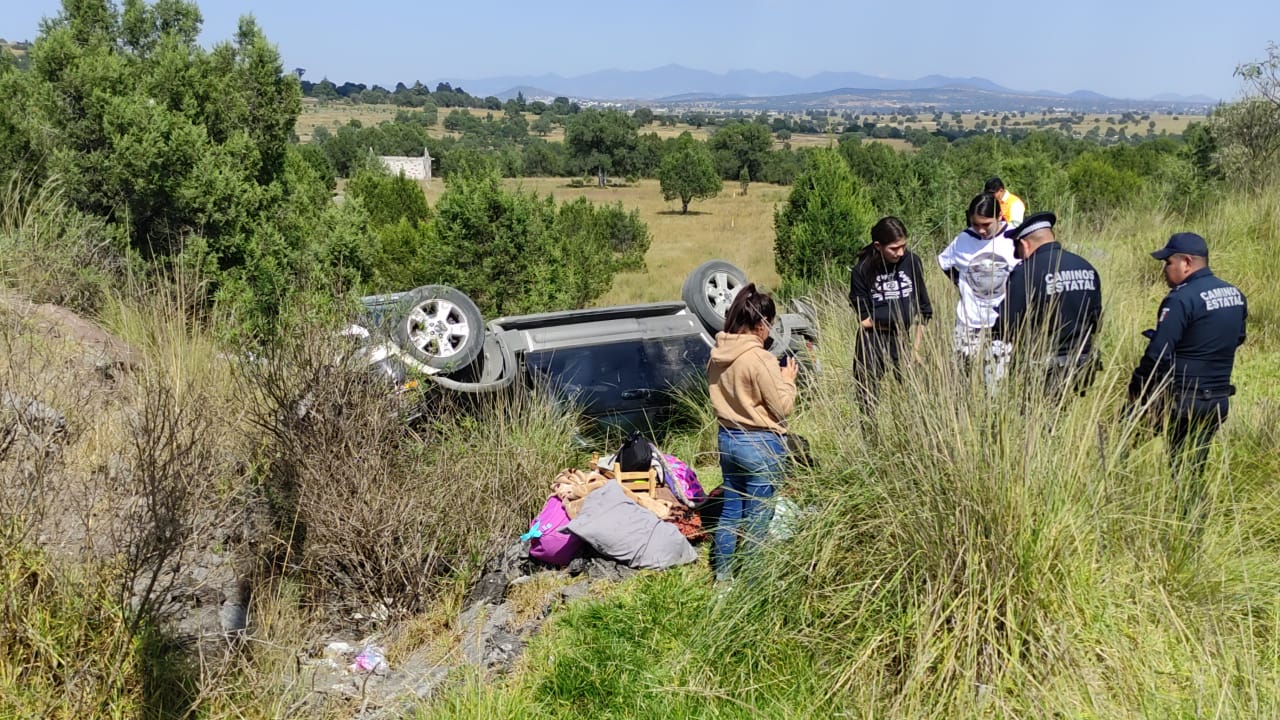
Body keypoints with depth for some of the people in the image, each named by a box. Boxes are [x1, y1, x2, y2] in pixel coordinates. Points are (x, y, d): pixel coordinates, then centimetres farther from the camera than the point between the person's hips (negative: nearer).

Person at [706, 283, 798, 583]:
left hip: (727, 439, 7)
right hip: (760, 445, -7)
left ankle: (722, 574, 28)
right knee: (756, 518, 5)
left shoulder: (717, 355, 1)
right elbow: (782, 407, -15)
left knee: (729, 509, 18)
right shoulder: (761, 359, -21)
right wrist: (787, 380, 1)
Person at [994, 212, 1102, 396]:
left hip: (1043, 373, -6)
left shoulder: (1025, 272, -16)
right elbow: (1096, 320, 14)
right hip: (1082, 367, 6)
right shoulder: (1087, 269, 6)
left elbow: (1006, 326, -15)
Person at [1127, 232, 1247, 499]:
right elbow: (1238, 339, 22)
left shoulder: (1181, 299, -19)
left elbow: (1158, 353, -21)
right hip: (1220, 399, 8)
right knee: (1193, 469, 17)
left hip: (1180, 400, -8)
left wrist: (1135, 386, -10)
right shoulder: (1236, 295, 7)